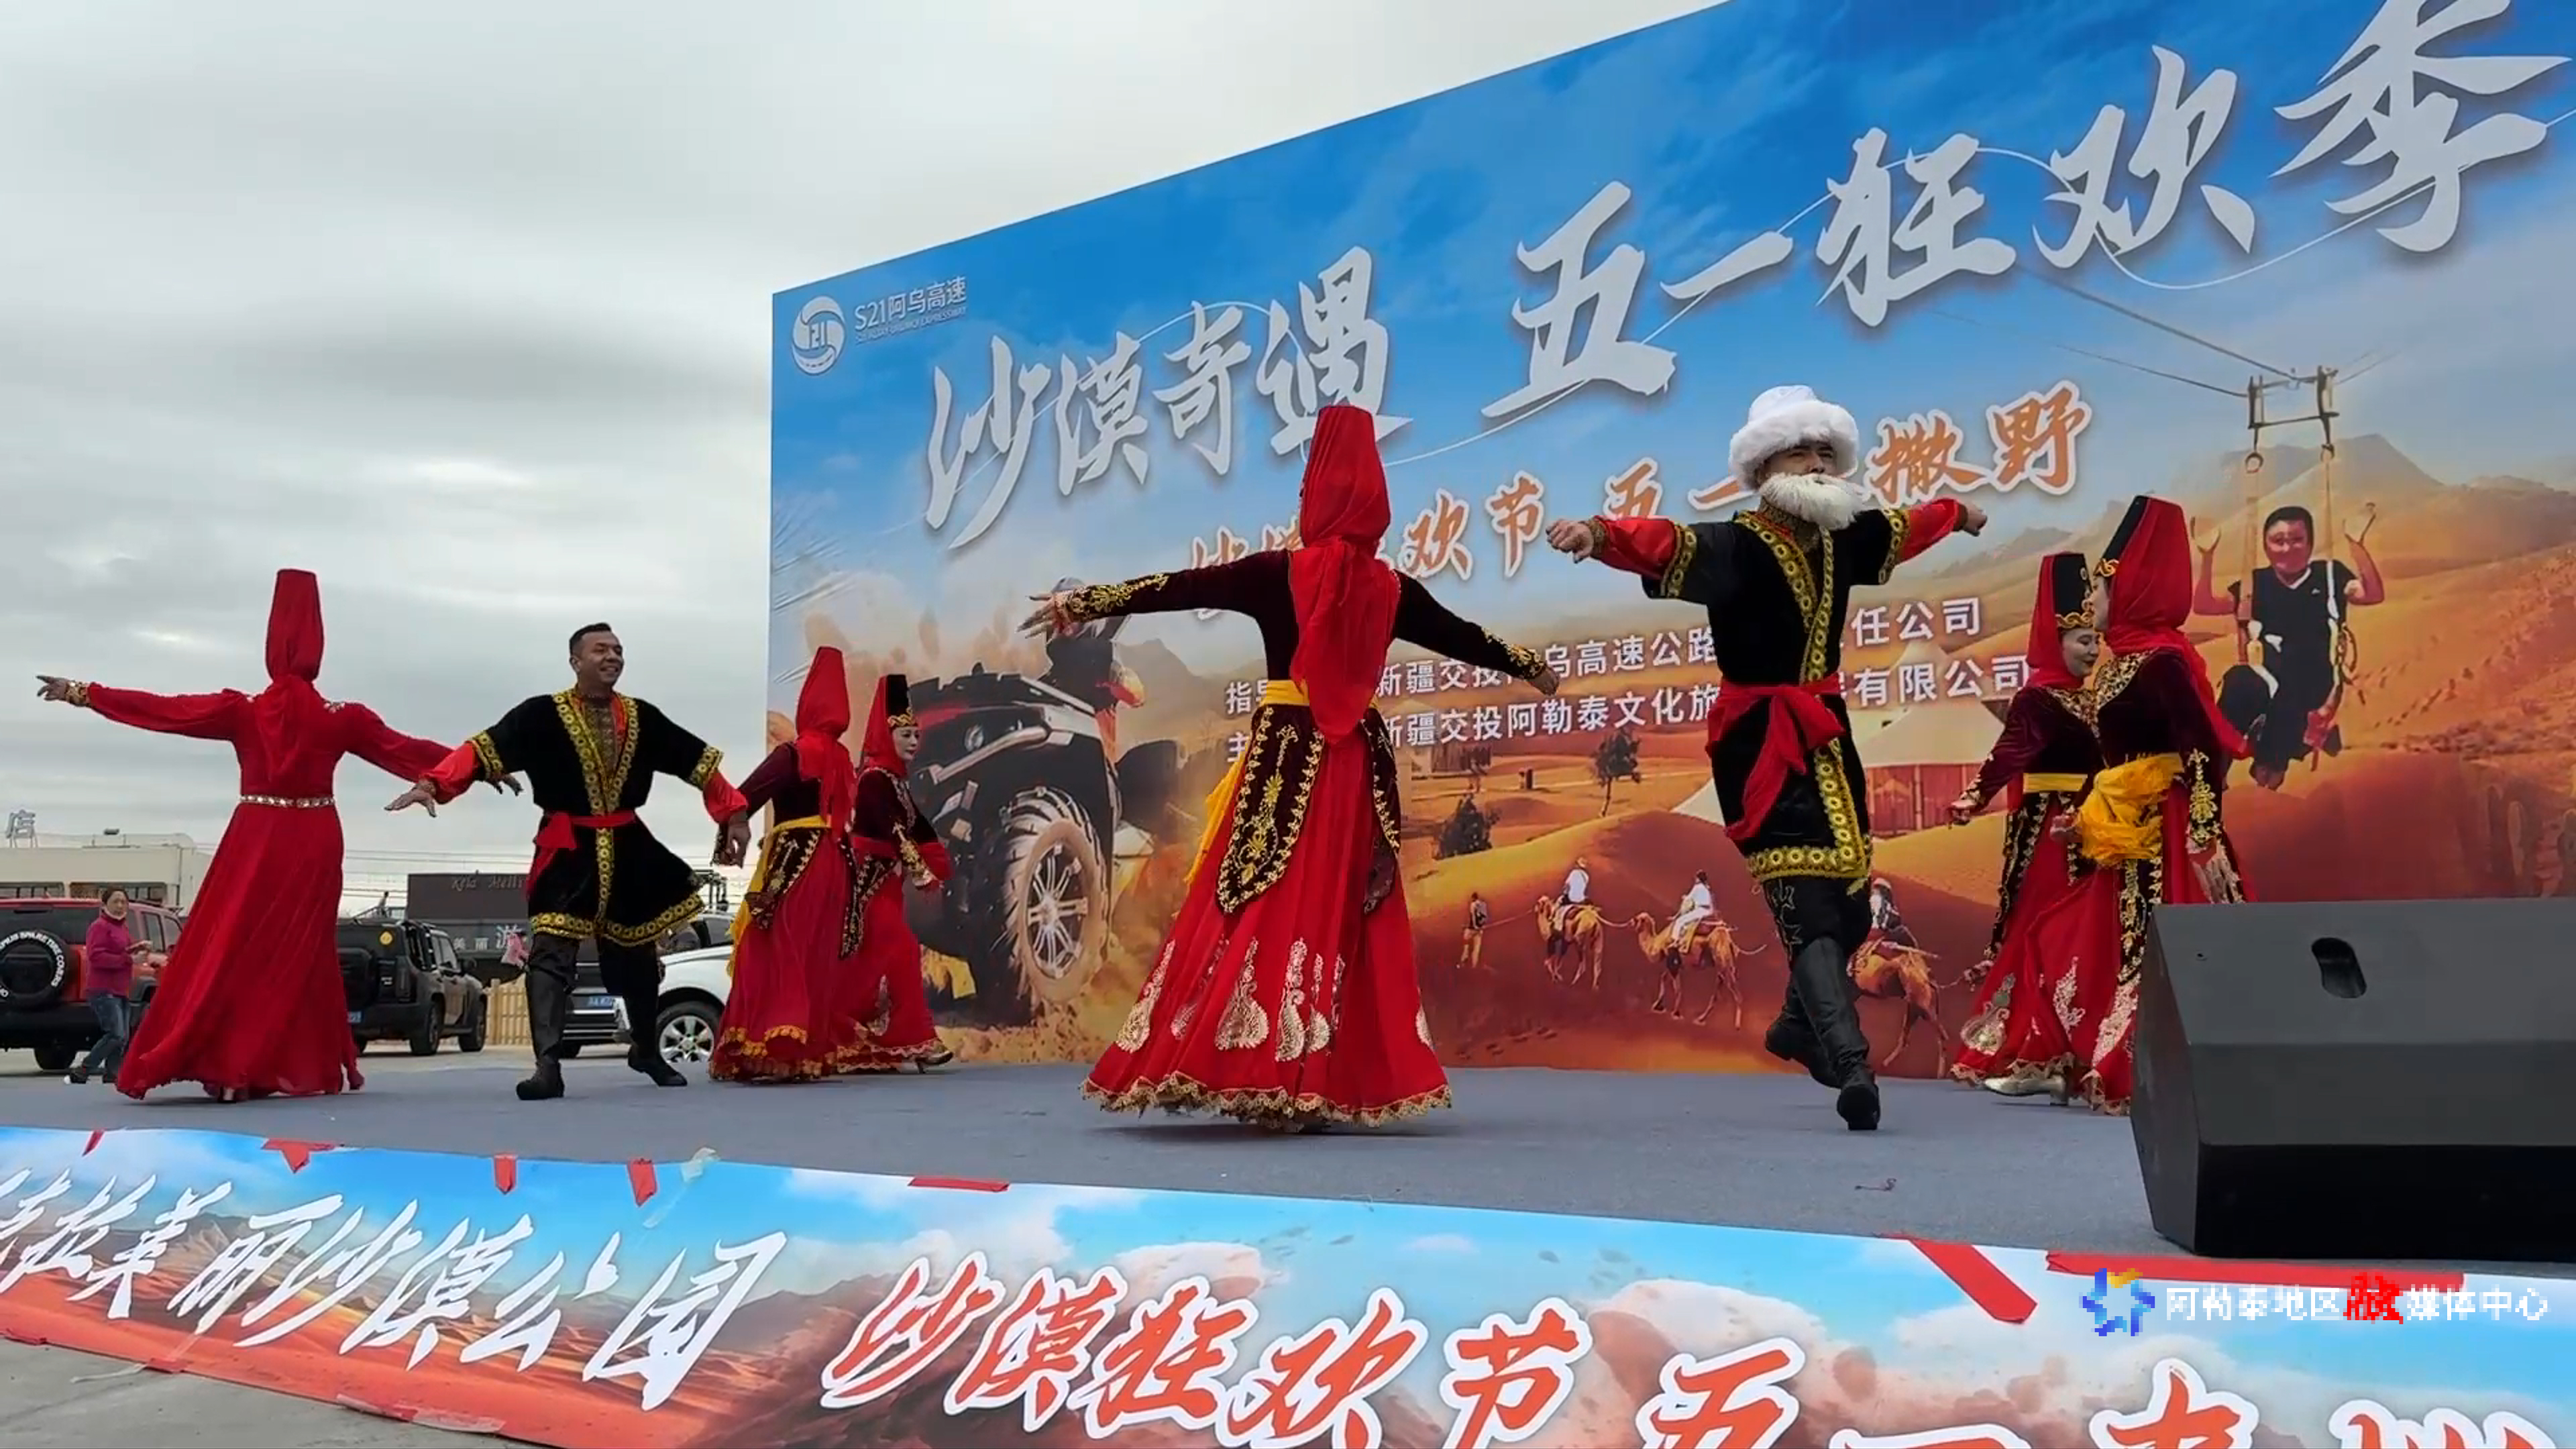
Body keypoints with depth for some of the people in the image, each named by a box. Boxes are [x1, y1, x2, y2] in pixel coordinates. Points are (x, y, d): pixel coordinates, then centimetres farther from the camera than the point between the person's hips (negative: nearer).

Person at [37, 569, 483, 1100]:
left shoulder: (242, 711, -4)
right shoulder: (342, 718, -3)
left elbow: (162, 710, 1)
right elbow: (406, 749, 1)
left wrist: (82, 694, 10)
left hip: (256, 840, -1)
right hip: (315, 843, 1)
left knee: (230, 950, 3)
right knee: (300, 954, 8)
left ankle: (222, 1065, -3)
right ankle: (308, 1068, 6)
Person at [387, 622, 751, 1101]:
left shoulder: (642, 718, 4)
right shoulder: (543, 715, -7)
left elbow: (700, 760, 7)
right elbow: (484, 749, -18)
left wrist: (734, 814, 1)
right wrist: (432, 784, -33)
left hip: (629, 849, 4)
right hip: (568, 851, -4)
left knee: (637, 954, 15)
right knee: (551, 953, -13)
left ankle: (647, 1050, 35)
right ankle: (548, 1066, -13)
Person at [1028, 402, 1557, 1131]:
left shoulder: (1278, 572, -4)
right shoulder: (1392, 588, 6)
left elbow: (1182, 588, -1)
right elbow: (1463, 636, 19)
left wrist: (1083, 602, 7)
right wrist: (1530, 667, 37)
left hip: (1286, 757, -3)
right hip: (1359, 760, 4)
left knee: (1266, 908, -3)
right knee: (1345, 912, 7)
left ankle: (1260, 1077, -8)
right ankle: (1326, 1084, 8)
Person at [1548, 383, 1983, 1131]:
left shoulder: (1843, 540, 8)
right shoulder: (1737, 545, -14)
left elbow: (1900, 529, 30)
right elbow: (1668, 543, -32)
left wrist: (1957, 513, 50)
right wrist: (1601, 534, -53)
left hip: (1825, 735, 8)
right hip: (1762, 741, -8)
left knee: (1851, 898, 13)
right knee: (1807, 901, -15)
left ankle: (1799, 1026, 37)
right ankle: (1852, 1067, -15)